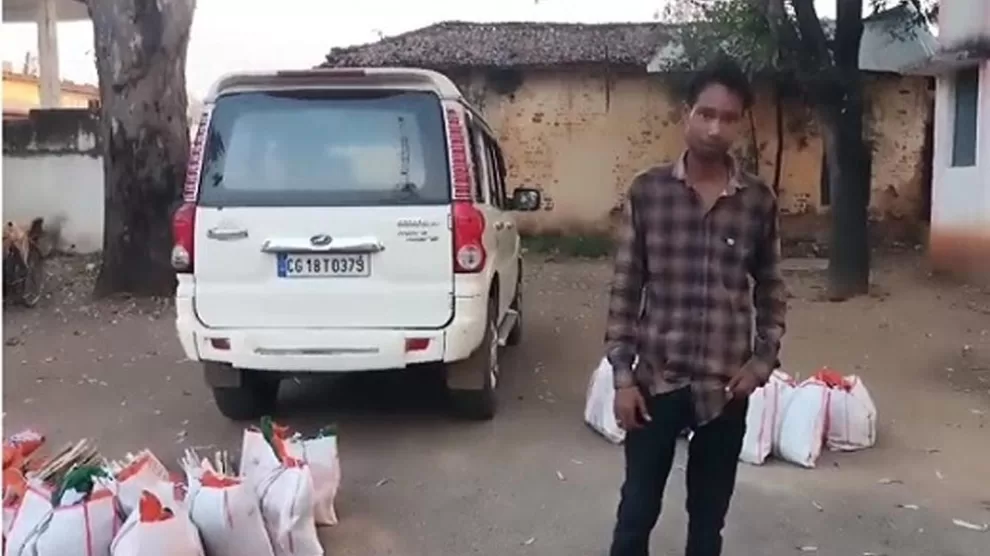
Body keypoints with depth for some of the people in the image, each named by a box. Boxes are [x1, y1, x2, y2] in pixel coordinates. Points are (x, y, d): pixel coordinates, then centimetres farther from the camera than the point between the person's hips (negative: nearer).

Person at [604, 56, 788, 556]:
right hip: (656, 379, -1)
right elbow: (625, 289, -3)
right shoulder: (647, 191, -5)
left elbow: (772, 290, 9)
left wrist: (764, 360, -2)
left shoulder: (759, 201, -1)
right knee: (637, 512, 9)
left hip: (725, 386, 2)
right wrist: (622, 375, -6)